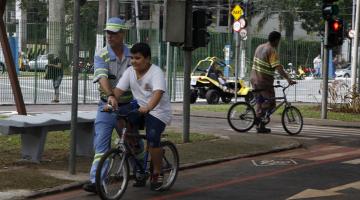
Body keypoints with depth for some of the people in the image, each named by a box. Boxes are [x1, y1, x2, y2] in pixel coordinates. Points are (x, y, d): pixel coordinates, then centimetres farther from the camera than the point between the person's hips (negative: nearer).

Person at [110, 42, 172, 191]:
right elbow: (119, 89, -7)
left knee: (152, 138, -25)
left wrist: (147, 108, -50)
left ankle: (157, 173, -4)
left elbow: (158, 93, -33)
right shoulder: (130, 71, 2)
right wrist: (112, 98, -30)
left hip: (158, 111, -7)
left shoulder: (156, 72, -17)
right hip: (140, 109, 7)